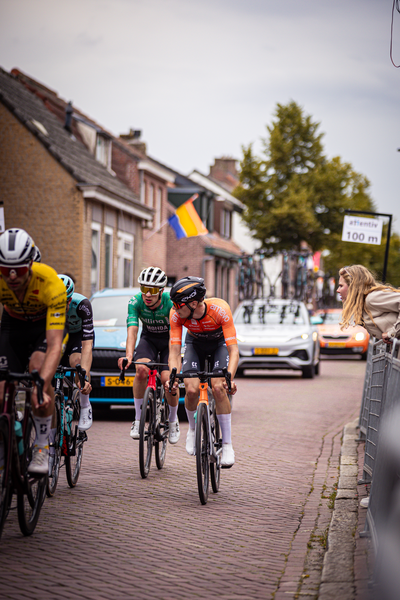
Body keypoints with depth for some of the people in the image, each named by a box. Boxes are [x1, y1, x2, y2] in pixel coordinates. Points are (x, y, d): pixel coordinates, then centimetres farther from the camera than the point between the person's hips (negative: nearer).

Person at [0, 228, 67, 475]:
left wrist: (42, 384, -56)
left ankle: (42, 446, -16)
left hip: (48, 324, -3)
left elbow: (55, 345, -42)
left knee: (38, 367, -31)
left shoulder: (51, 283, -38)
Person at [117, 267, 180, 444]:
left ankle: (173, 420, 8)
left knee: (168, 379, -20)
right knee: (141, 370, -28)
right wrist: (129, 355, -49)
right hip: (148, 338, 2)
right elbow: (132, 331, -32)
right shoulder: (135, 302, -23)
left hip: (168, 340, -2)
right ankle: (138, 419, -16)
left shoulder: (171, 303, -29)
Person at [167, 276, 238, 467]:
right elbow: (174, 351, -28)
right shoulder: (176, 315, -30)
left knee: (218, 388, -22)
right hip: (195, 343, 2)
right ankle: (193, 428, 11)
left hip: (220, 343, -2)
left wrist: (229, 378, -54)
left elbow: (233, 350, -39)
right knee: (191, 389, -19)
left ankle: (227, 444, -11)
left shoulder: (220, 310, -38)